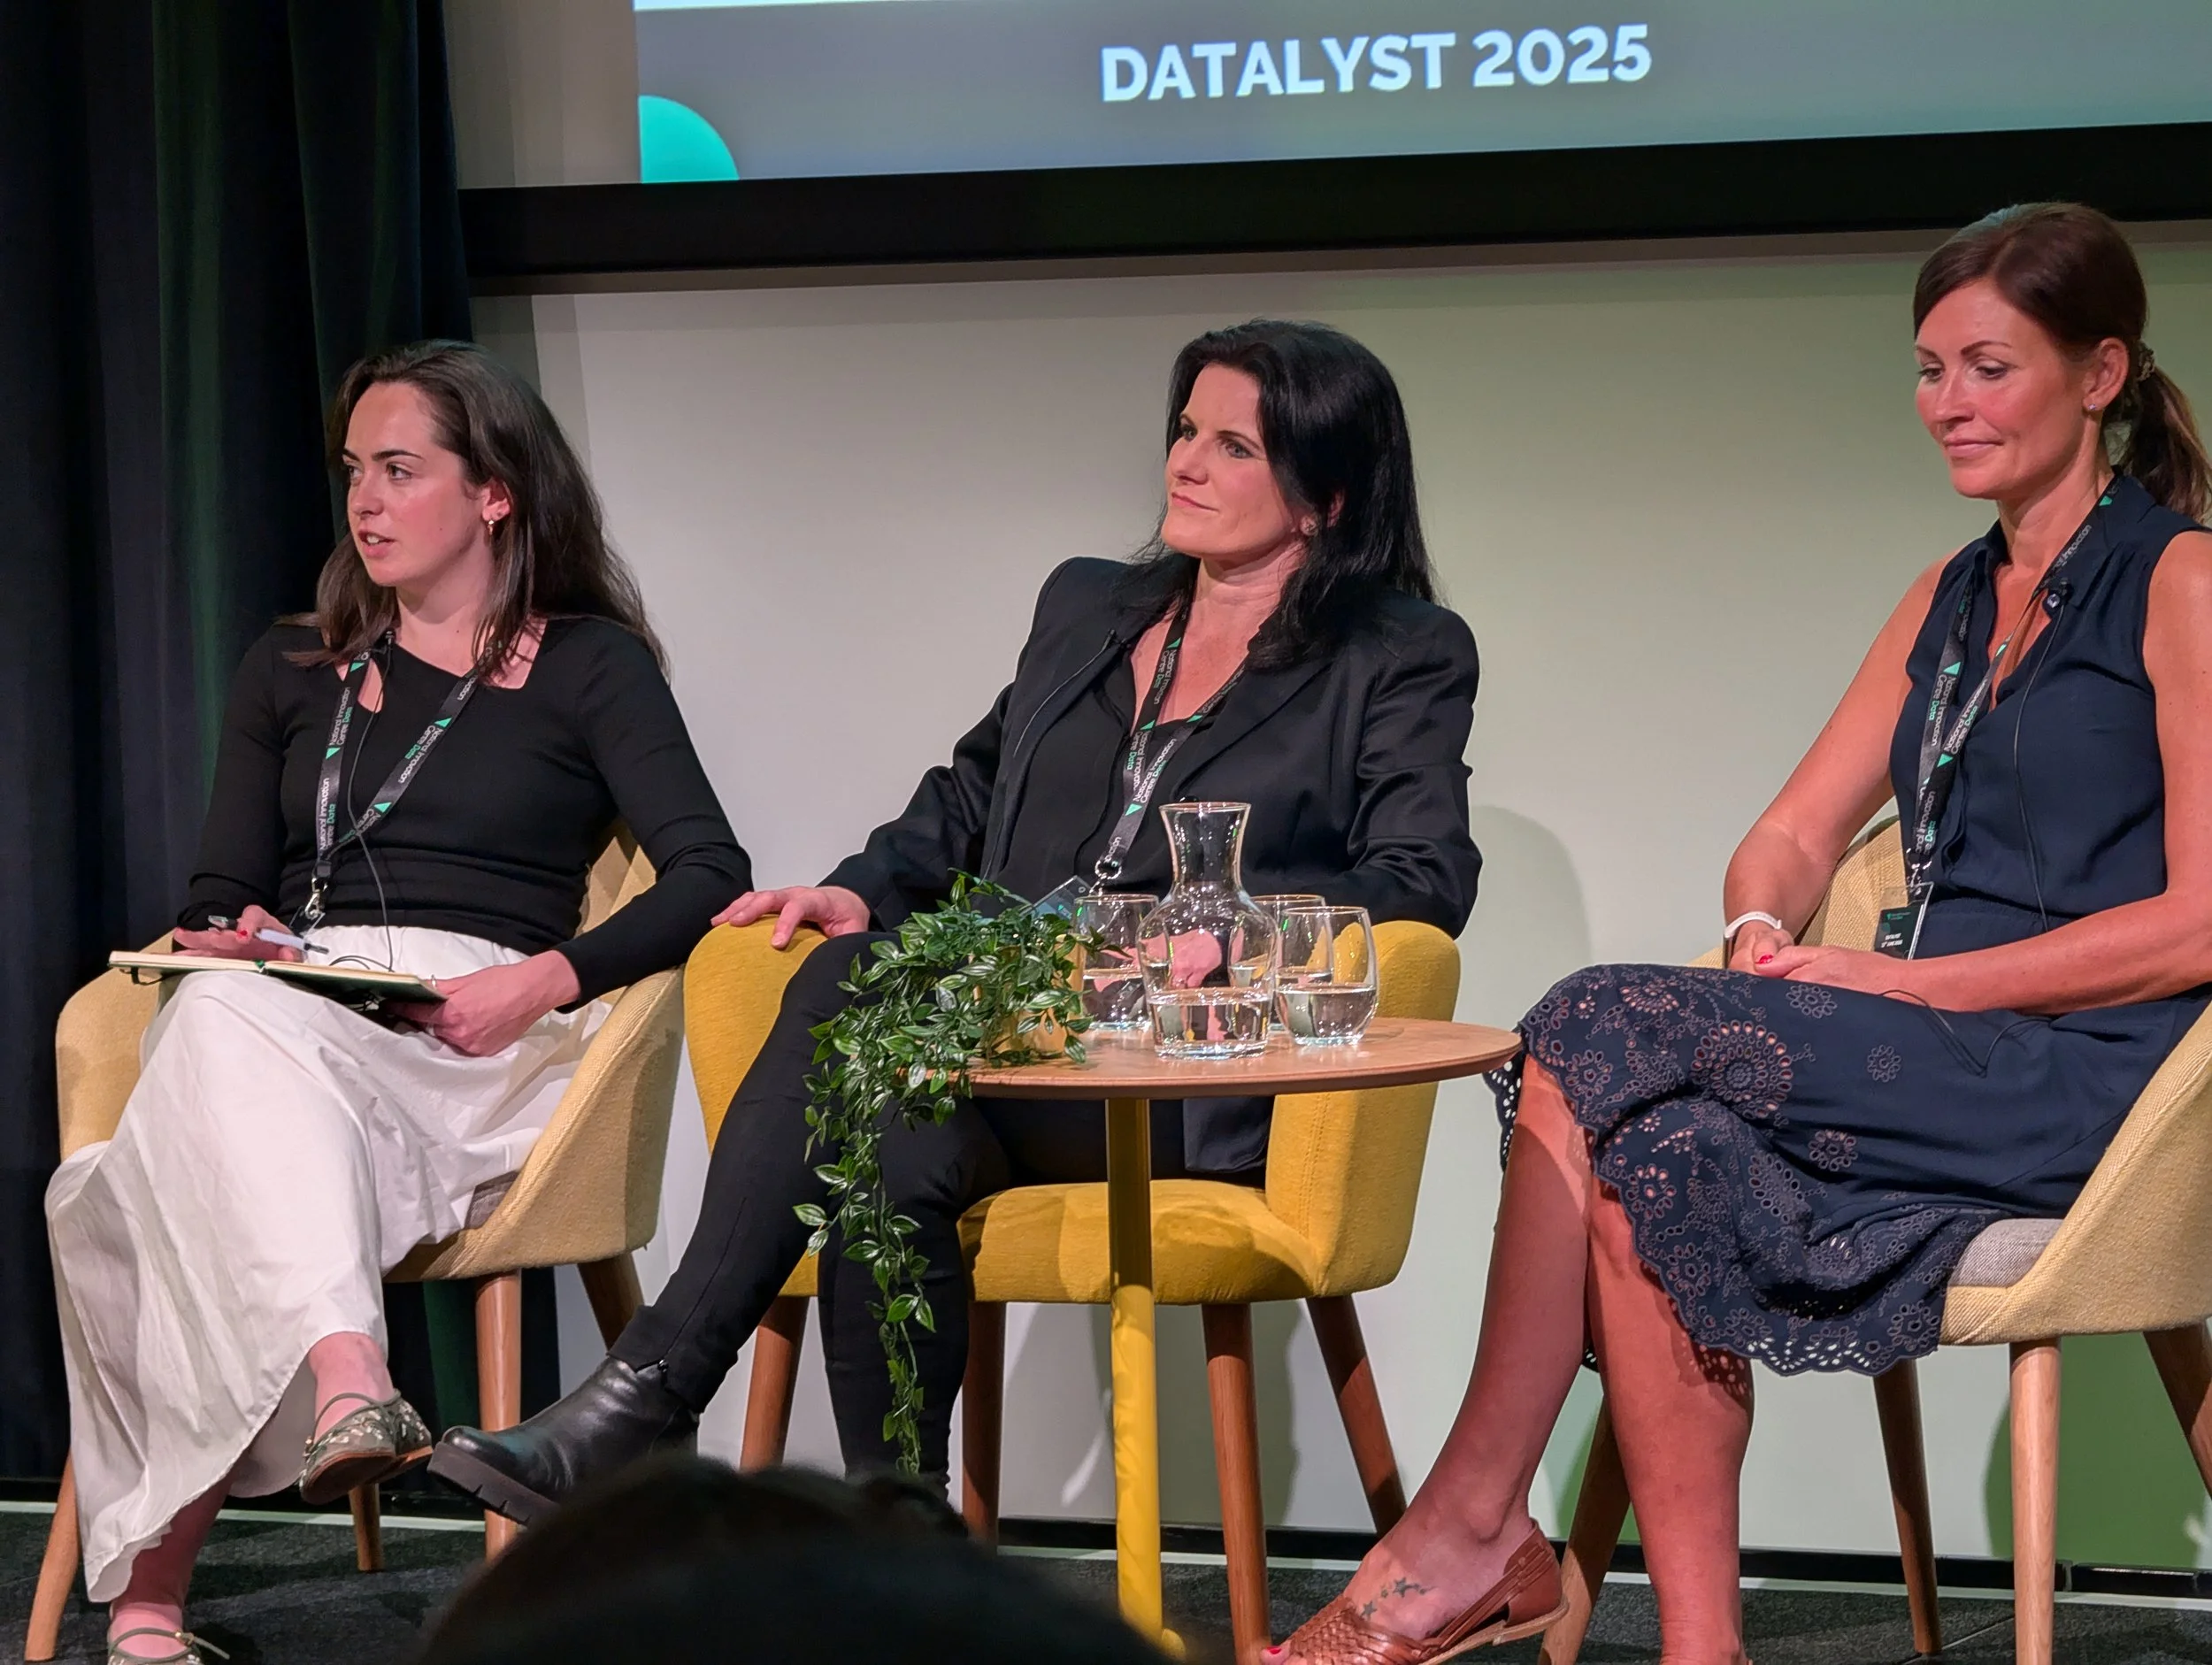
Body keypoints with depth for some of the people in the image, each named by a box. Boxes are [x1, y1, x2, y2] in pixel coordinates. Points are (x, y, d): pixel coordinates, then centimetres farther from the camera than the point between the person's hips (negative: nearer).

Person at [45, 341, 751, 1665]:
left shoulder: (590, 666, 12)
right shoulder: (291, 673, 26)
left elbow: (710, 873, -1)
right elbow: (219, 898, 24)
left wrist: (544, 981, -17)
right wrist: (224, 940, -2)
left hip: (476, 1037, -4)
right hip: (284, 1013, 4)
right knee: (221, 1014, -34)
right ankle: (347, 1382, -47)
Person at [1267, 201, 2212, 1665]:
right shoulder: (1950, 601, 21)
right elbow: (1795, 837, 19)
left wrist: (1905, 982, -15)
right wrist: (1764, 940, -6)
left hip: (2083, 1081, -6)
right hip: (1926, 1066, 6)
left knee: (1607, 1036, -22)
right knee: (1661, 1158, -25)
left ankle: (1470, 1533, -16)